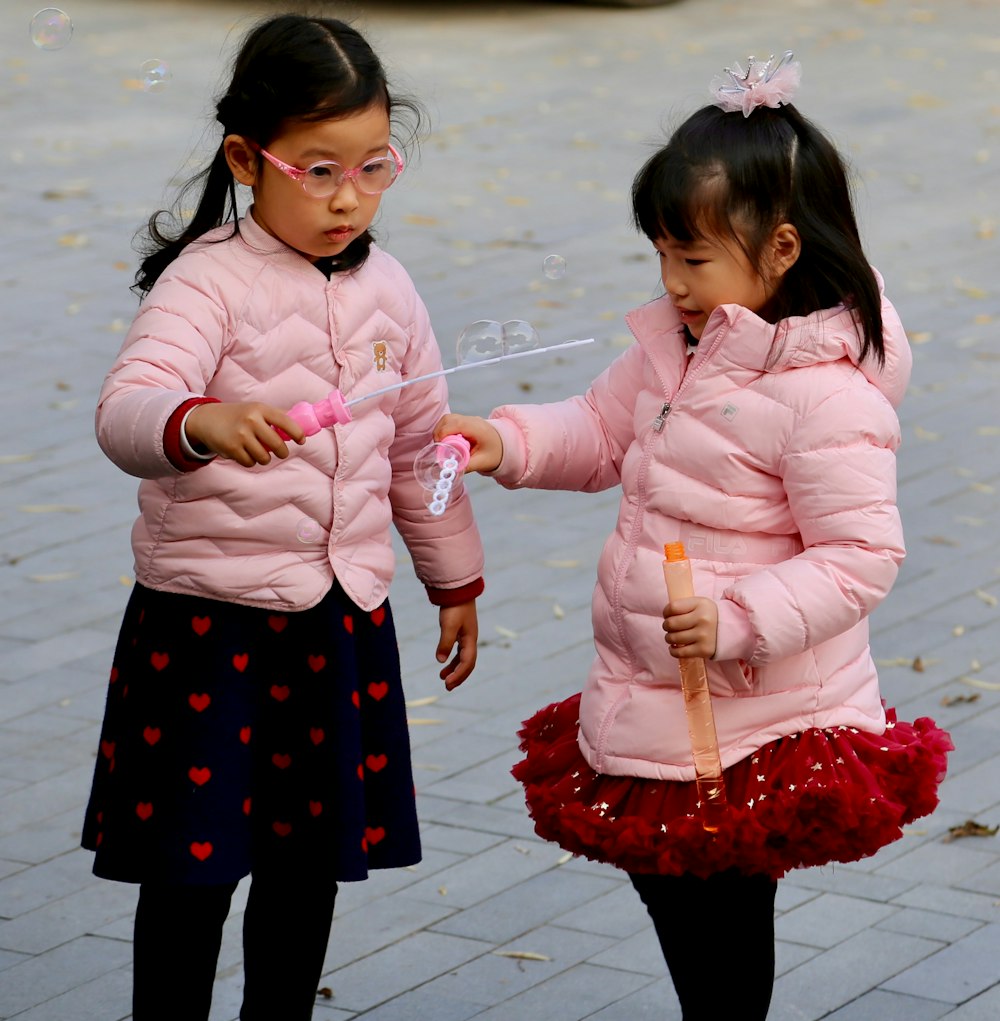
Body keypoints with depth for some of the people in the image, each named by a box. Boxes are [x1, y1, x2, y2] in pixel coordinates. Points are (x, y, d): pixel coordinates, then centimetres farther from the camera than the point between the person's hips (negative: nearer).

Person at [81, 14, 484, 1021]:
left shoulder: (385, 289, 5)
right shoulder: (208, 279, -14)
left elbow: (421, 443, 17)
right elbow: (126, 409, -31)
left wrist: (456, 580, 22)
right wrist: (202, 423, -52)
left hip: (342, 620, 5)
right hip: (208, 617, -5)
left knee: (311, 858, 14)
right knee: (194, 862, 0)